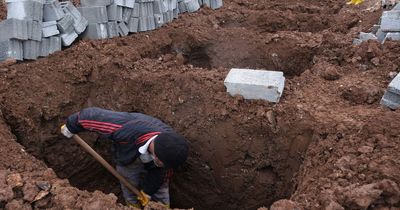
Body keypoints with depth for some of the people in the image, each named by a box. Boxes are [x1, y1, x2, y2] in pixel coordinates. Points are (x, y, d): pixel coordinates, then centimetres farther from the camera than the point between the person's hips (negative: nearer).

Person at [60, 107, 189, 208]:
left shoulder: (169, 151, -38)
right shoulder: (125, 129, -51)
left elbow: (164, 172, -15)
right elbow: (90, 115, -36)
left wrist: (148, 190, -2)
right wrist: (71, 128, -16)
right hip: (128, 160, -1)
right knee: (132, 199, 13)